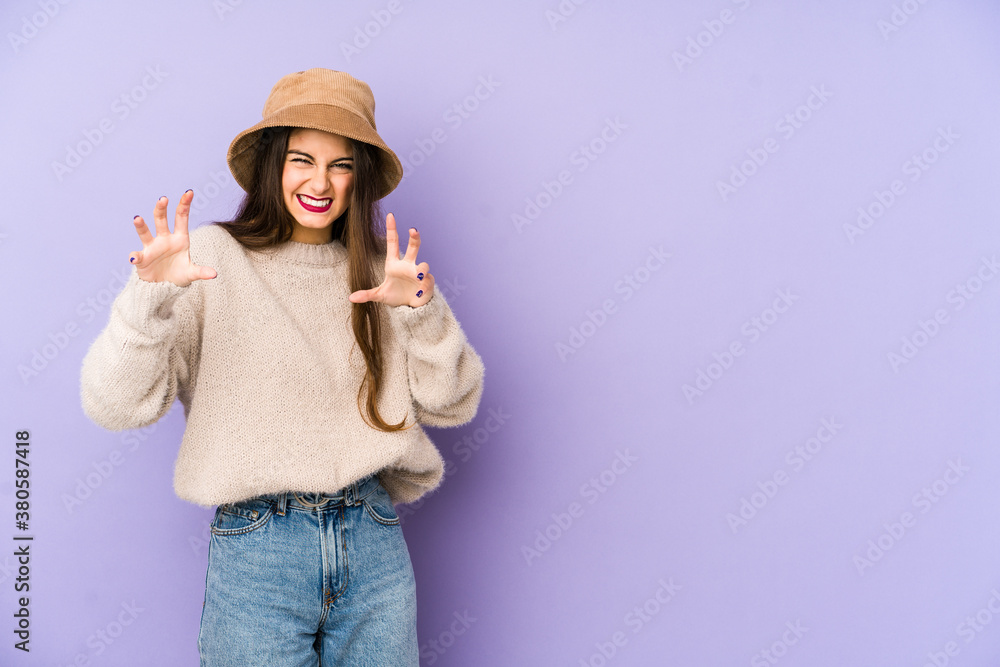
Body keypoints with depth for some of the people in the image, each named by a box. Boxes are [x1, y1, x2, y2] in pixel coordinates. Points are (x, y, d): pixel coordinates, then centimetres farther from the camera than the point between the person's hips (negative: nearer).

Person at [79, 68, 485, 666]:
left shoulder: (375, 269, 6)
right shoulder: (214, 257, -4)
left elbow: (452, 404, 3)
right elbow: (117, 404, -10)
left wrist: (423, 309, -12)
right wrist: (150, 295, -25)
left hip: (374, 544, 3)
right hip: (256, 545, -3)